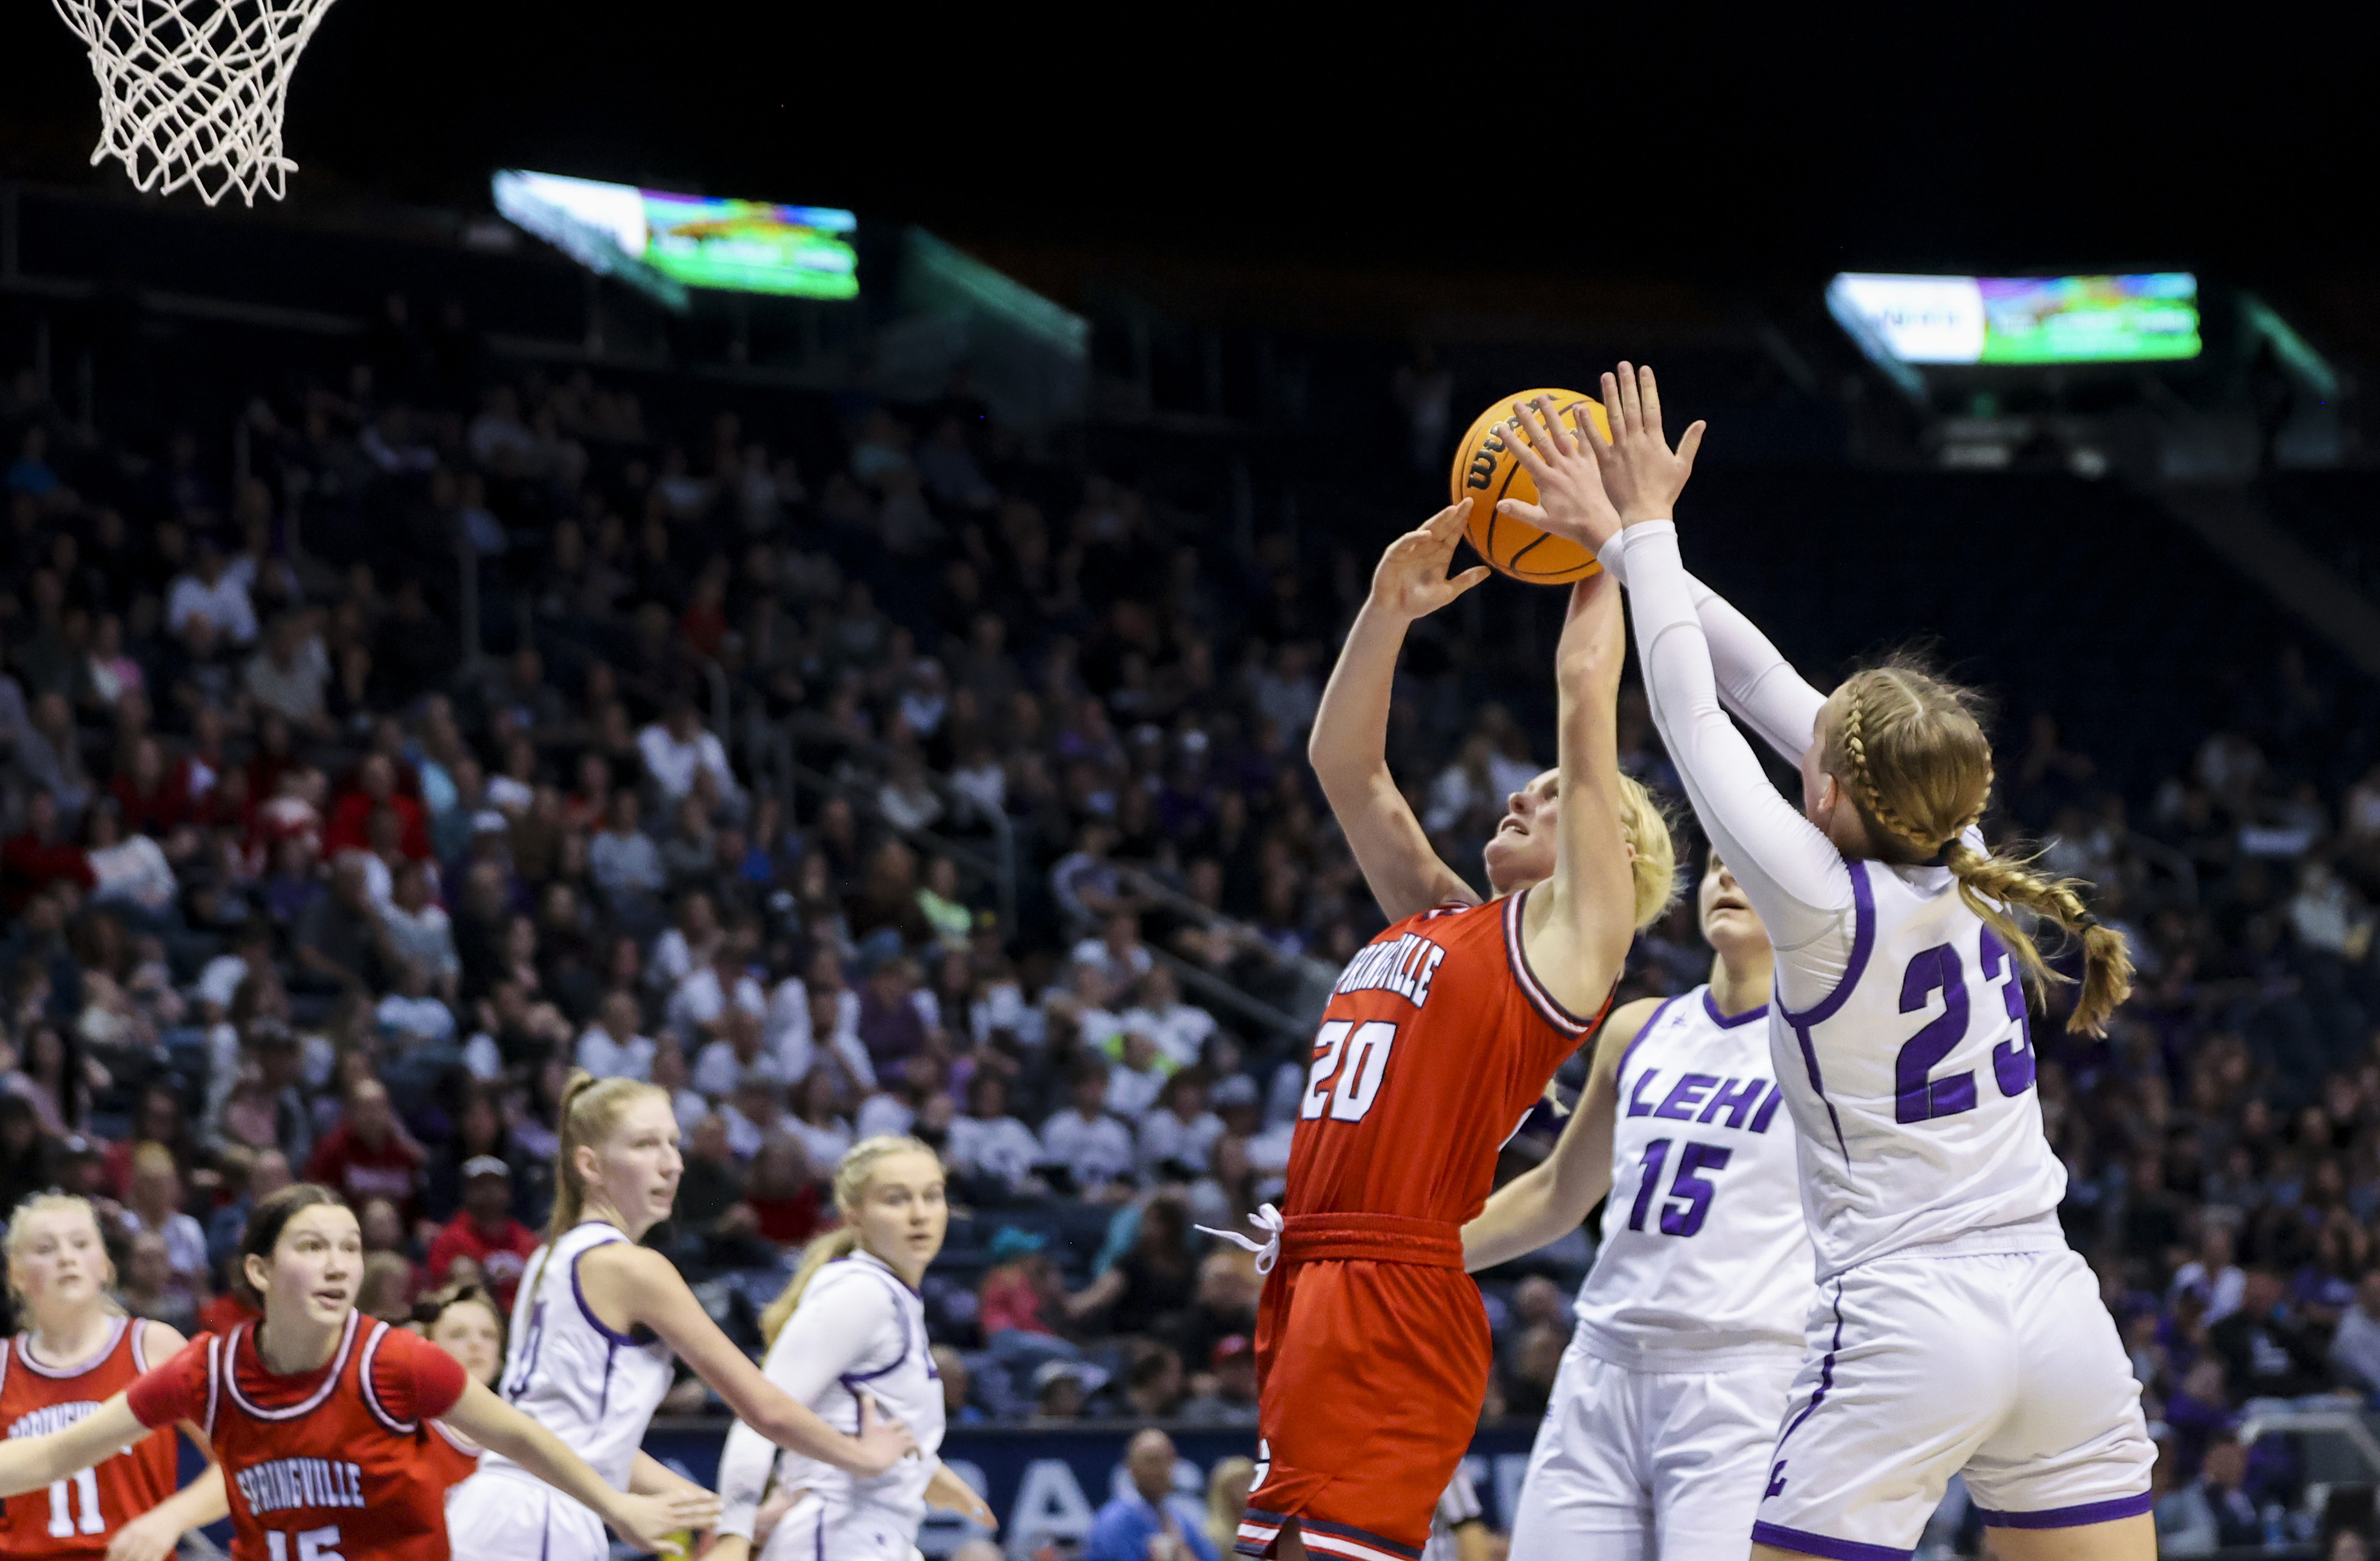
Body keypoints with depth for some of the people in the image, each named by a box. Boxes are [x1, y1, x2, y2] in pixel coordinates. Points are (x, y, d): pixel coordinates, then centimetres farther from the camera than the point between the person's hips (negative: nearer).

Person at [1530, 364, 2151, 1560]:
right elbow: (1764, 685, 10)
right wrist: (1627, 538, 15)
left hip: (1905, 1327, -6)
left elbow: (1697, 720, 0)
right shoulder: (1967, 869, 4)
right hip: (2060, 1315, 6)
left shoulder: (1823, 906, -12)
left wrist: (1645, 537, 11)